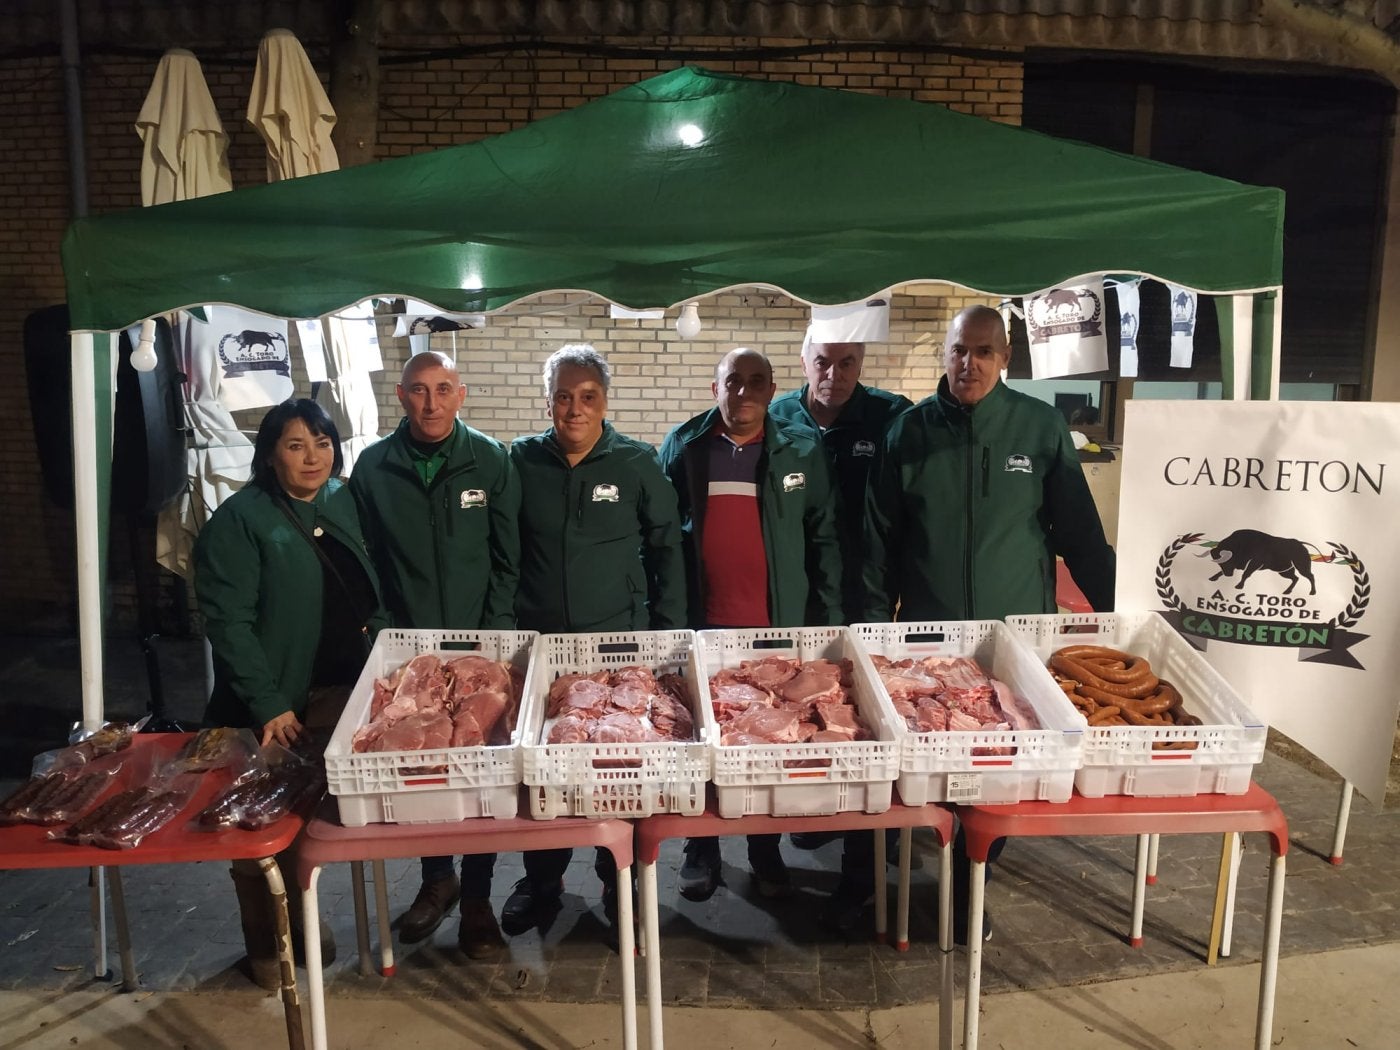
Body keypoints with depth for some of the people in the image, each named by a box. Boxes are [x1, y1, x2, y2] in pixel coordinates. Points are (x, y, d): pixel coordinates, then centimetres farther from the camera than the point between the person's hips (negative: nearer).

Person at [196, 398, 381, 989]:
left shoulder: (344, 504, 7)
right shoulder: (240, 519, -10)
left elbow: (372, 595, 14)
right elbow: (228, 621, -15)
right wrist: (268, 704, -17)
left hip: (340, 695, 4)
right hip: (271, 704, -4)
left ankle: (298, 917, 35)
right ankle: (264, 945, 29)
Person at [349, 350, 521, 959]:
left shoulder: (490, 462, -1)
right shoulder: (373, 467, 2)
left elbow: (507, 560, -1)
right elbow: (365, 561, 5)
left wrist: (492, 638, -6)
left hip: (479, 646, -1)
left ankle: (476, 897, 19)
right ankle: (436, 879, 32)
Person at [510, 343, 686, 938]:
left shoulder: (637, 464, -2)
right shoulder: (522, 461, 1)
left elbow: (666, 548, 3)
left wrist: (667, 627, 0)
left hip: (619, 642, -1)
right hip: (539, 642, 2)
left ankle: (618, 879, 29)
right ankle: (542, 879, 32)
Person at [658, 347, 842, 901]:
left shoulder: (802, 452, 1)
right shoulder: (683, 447, 2)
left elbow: (824, 539, 1)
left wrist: (826, 619, -4)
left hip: (778, 625, 0)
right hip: (702, 624, 0)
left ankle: (766, 850, 28)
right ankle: (701, 850, 27)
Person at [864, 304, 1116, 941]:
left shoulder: (1042, 427, -3)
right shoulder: (911, 430, -2)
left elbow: (1078, 530, 3)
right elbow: (880, 539, 2)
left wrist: (1116, 610, 3)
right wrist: (873, 625, 1)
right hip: (926, 635, 0)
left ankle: (968, 890, 29)